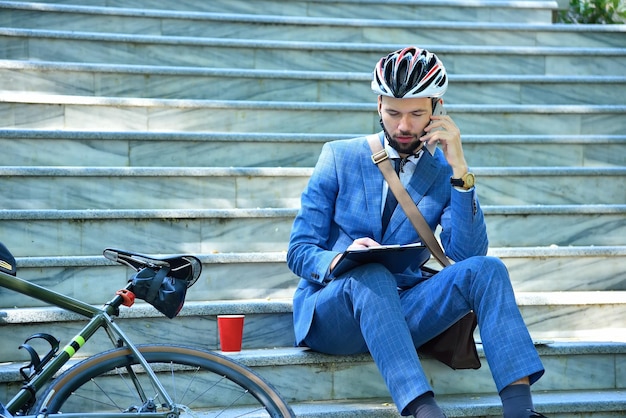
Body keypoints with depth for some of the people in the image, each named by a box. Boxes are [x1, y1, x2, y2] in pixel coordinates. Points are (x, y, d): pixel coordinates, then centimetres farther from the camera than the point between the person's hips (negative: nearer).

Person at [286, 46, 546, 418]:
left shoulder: (444, 173, 7)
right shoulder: (339, 157, 5)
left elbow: (467, 254, -8)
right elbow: (298, 252, 0)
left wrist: (459, 168, -14)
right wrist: (341, 260, -24)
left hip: (398, 310, 2)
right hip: (330, 314, -2)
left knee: (486, 269, -24)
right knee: (370, 274, -37)